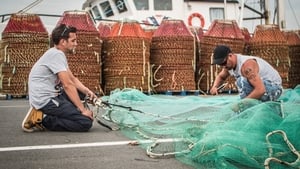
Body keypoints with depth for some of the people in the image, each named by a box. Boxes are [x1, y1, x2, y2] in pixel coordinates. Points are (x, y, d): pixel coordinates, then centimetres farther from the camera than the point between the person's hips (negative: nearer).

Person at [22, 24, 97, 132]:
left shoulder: (59, 54, 15)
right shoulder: (56, 54, -16)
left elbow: (72, 79, 16)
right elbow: (67, 85, -19)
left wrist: (87, 92, -1)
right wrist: (83, 110, -16)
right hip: (45, 100, -10)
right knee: (86, 122, -15)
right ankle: (42, 119, -10)